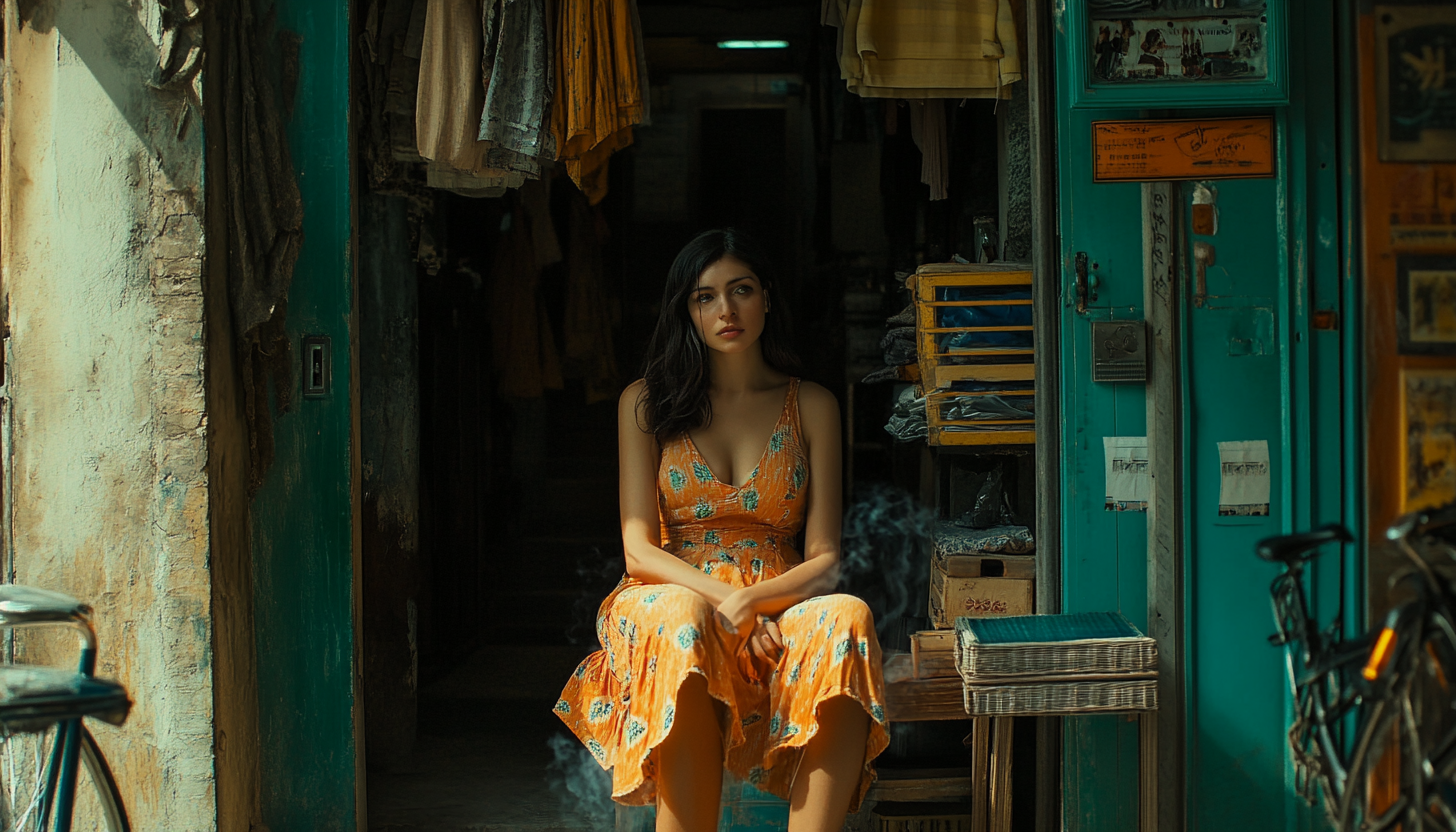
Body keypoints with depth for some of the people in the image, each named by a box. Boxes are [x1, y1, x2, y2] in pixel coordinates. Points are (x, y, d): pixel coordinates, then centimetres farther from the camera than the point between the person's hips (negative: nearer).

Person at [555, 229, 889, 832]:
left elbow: (824, 560, 5)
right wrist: (722, 598, -18)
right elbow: (639, 550, 1)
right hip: (671, 596, -1)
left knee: (847, 619, -35)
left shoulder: (812, 405, 13)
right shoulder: (646, 402, 11)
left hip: (780, 607, 1)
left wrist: (753, 600, -16)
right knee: (683, 622, -39)